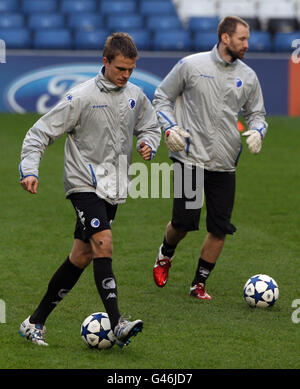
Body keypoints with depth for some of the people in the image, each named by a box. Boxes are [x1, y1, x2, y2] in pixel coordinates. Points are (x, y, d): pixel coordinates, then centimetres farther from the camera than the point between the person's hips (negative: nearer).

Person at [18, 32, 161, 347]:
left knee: (82, 256, 8)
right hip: (84, 183, -6)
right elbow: (41, 133, -9)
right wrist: (29, 169, -21)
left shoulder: (135, 96, 6)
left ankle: (35, 323, 17)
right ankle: (117, 325, -28)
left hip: (113, 187, 6)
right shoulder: (81, 97, -11)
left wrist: (149, 144, 0)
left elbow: (150, 126, 23)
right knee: (103, 243, -23)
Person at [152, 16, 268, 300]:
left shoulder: (248, 77, 7)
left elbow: (256, 113, 17)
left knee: (220, 228, 0)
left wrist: (257, 131, -5)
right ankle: (165, 255, 29)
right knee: (184, 221, -5)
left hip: (225, 164, 4)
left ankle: (199, 284, 16)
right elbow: (162, 97, 6)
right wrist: (169, 128, -9)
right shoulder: (190, 65, -3)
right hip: (190, 158, -4)